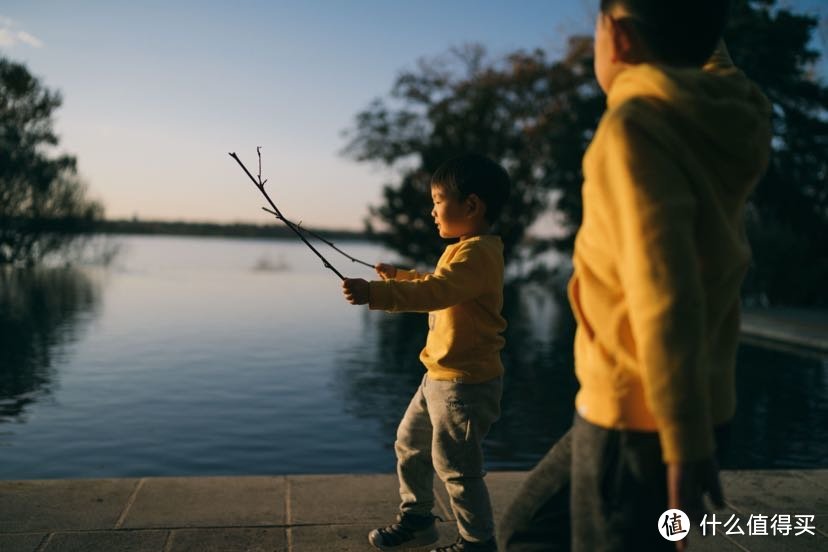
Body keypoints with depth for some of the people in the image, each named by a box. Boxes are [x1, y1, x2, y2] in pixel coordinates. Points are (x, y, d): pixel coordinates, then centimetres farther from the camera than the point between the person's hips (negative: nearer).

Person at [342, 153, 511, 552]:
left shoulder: (477, 252, -20)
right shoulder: (466, 250, 14)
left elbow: (435, 291, -36)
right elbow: (438, 285, 32)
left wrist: (375, 294, -42)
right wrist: (399, 276, 29)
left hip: (466, 381, -11)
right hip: (441, 374, 11)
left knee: (455, 464, -1)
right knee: (410, 443, 20)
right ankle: (416, 518, 36)